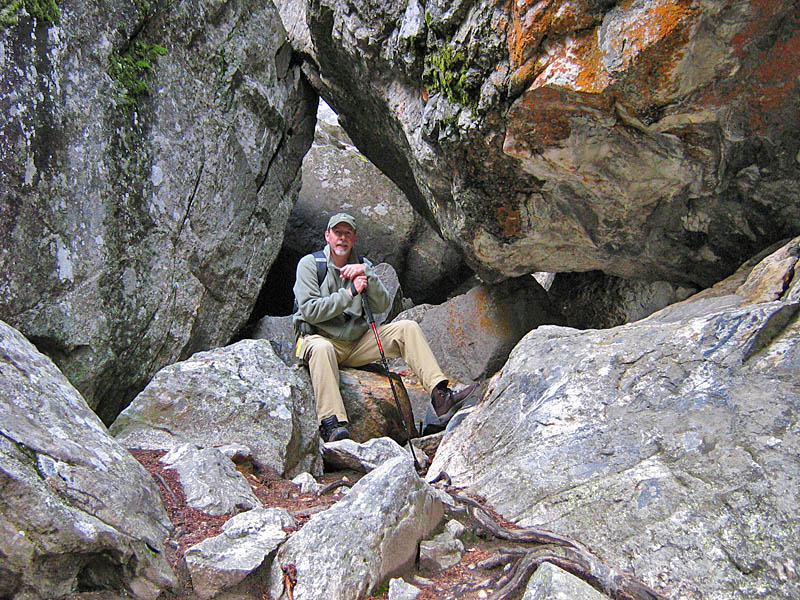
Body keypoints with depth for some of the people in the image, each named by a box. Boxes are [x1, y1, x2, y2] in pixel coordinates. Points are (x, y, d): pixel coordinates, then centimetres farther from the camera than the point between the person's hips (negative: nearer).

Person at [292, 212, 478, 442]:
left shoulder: (363, 264, 10)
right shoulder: (309, 264, -3)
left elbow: (382, 306, -3)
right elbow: (310, 311, -15)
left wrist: (367, 274, -17)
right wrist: (350, 292, -18)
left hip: (358, 342, 5)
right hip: (320, 337, -5)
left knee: (408, 328, -11)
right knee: (321, 348, -40)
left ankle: (440, 397, -22)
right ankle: (332, 424, -50)